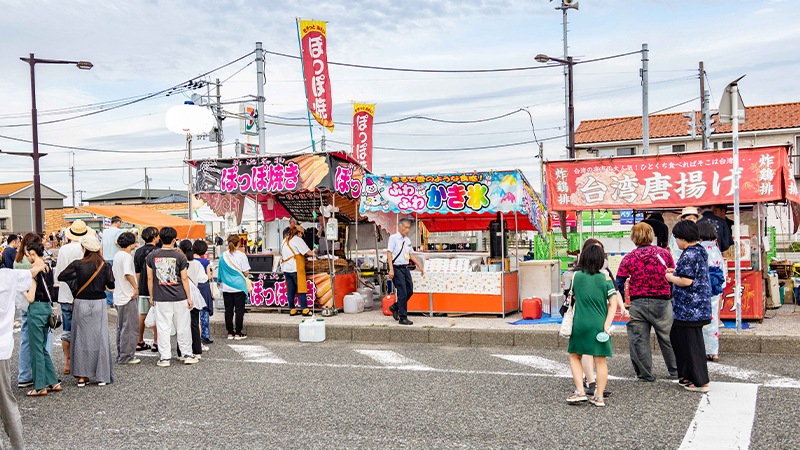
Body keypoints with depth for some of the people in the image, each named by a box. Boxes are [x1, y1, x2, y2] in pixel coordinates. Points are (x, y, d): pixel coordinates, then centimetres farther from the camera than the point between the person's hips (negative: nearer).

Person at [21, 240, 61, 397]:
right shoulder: (48, 268, 9)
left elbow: (31, 298, -16)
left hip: (36, 309, -8)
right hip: (47, 307, 8)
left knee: (36, 349, 1)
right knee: (43, 348, 17)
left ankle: (40, 387, 8)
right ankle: (53, 382, 19)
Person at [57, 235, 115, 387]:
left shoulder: (77, 265, -7)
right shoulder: (105, 265, -5)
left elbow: (61, 276, 4)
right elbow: (111, 286, 0)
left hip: (81, 303, 0)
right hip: (99, 304, 1)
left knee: (81, 338, 8)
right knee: (100, 338, 6)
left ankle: (82, 376, 10)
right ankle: (102, 376, 9)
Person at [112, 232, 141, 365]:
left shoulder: (117, 255, 11)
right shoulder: (127, 256, -18)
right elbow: (128, 274, -32)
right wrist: (136, 287, -21)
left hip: (119, 296, 10)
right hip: (128, 297, -10)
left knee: (121, 327, 17)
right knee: (130, 328, -2)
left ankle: (120, 354, 24)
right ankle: (126, 356, 1)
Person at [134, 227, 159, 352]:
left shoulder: (138, 252, 5)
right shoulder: (158, 251, -10)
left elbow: (137, 272, 9)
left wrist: (138, 286, 19)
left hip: (142, 289, 5)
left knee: (141, 315, 11)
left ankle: (140, 342, 15)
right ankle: (155, 343, 3)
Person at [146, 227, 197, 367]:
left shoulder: (152, 256, 1)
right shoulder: (179, 256, -4)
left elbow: (150, 278, 5)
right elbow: (184, 278, -3)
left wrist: (151, 296, 14)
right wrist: (189, 297, 4)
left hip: (160, 299, 1)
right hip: (179, 298, -1)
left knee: (163, 328, 5)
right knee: (183, 327, 9)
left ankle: (165, 357, 7)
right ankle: (186, 355, 16)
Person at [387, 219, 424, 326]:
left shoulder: (407, 240, 15)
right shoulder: (393, 238, -6)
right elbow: (389, 253, -12)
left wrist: (419, 266, 20)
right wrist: (391, 269, -20)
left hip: (405, 268, 8)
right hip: (397, 268, -8)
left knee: (409, 291, 9)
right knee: (402, 293, -8)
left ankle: (395, 307, 28)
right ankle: (403, 318, -1)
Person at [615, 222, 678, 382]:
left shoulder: (628, 258, -3)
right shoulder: (664, 253, 0)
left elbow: (619, 284, -2)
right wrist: (671, 296, 22)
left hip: (637, 304, -1)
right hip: (662, 302, 1)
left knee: (639, 339, 8)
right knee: (667, 337, 16)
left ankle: (645, 374, 15)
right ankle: (675, 370, 29)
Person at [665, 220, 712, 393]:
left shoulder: (689, 255, -20)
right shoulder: (700, 251, 12)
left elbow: (686, 281, -24)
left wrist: (671, 278, -7)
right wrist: (676, 273, 15)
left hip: (690, 308, -10)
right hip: (698, 306, 10)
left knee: (692, 343, 0)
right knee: (676, 336, 20)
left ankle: (701, 382, 9)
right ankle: (688, 374, 27)